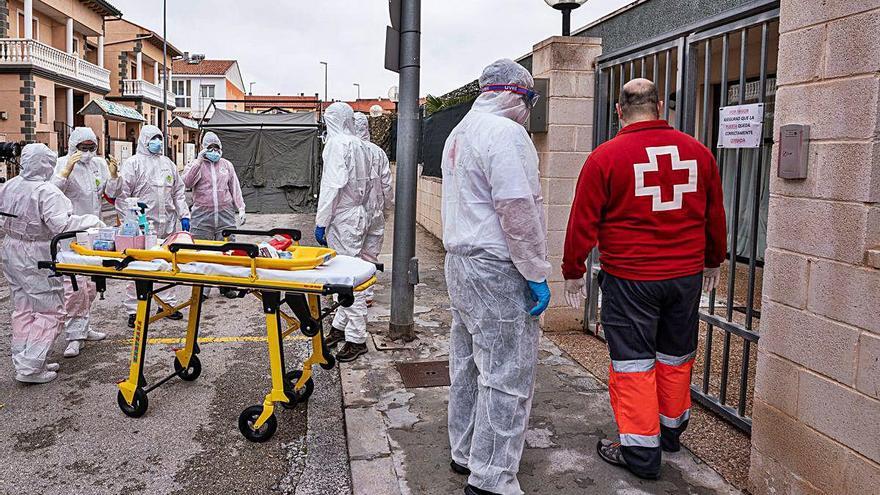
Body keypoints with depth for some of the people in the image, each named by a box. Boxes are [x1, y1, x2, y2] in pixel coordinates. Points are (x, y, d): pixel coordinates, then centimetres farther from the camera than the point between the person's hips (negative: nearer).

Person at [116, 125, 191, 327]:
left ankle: (167, 304, 22)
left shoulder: (168, 164, 17)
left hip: (167, 225, 5)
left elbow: (179, 192, 20)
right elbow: (122, 195, -5)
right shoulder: (133, 163, -1)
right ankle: (134, 310, 5)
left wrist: (184, 215, 11)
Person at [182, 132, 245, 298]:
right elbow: (187, 182, -10)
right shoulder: (195, 164, 9)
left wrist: (240, 208, 8)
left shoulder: (227, 165, 16)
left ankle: (226, 286, 11)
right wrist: (198, 161, -13)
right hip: (202, 217, -2)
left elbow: (235, 188, 17)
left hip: (226, 216, 2)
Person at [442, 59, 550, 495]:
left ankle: (464, 452, 29)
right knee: (508, 376, -2)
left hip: (459, 263, 10)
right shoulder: (505, 132, -14)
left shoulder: (458, 133, 17)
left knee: (468, 365, 17)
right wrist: (536, 273, -15)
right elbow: (517, 210, -21)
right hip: (497, 271, -10)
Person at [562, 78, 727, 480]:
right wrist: (713, 261, 27)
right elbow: (715, 215, 13)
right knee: (676, 357, 20)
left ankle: (640, 452, 13)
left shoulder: (605, 157, -10)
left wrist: (573, 272, 4)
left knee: (633, 363, 6)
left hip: (628, 278, -4)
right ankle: (671, 430, 39)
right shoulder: (698, 152, 3)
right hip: (687, 274, 5)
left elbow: (583, 222, -8)